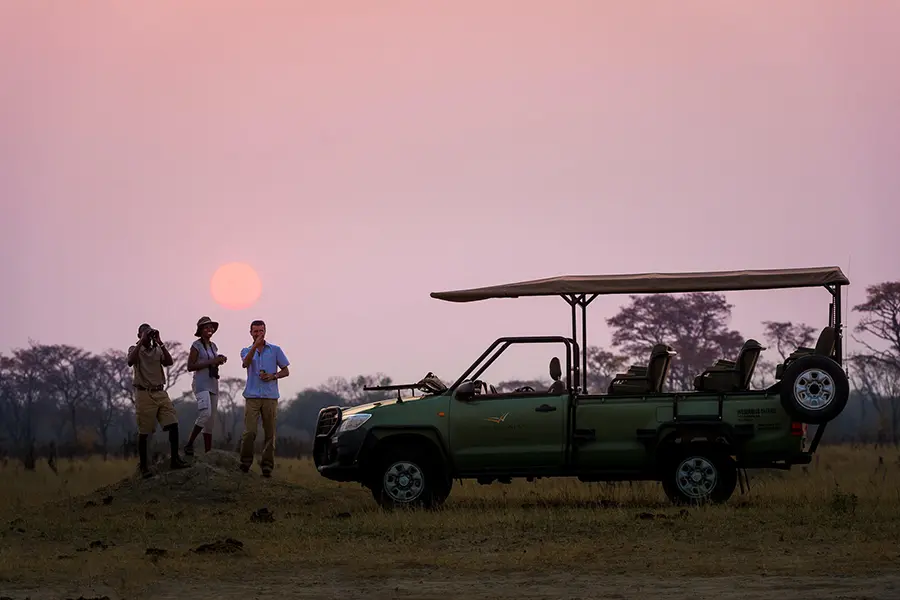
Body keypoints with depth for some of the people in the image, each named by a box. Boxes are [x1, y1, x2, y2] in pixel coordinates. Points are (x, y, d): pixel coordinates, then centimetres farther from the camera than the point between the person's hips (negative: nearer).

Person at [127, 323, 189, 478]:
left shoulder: (158, 350, 14)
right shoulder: (134, 349, 4)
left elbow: (169, 362, -5)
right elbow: (130, 361, -19)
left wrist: (160, 343, -8)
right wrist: (142, 342, -18)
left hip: (161, 393, 4)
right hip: (144, 394, -4)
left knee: (173, 424, -8)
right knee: (143, 432, -1)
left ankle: (175, 459, -1)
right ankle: (144, 466, 6)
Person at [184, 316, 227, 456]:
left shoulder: (213, 346, 17)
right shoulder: (197, 345, -4)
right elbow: (190, 367, -11)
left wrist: (219, 360, 6)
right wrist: (210, 362, -15)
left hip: (213, 385, 8)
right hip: (201, 384, -8)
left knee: (211, 420, 4)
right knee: (205, 413, -24)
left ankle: (208, 452, 5)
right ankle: (189, 444, -13)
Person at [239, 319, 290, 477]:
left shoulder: (275, 350, 11)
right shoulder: (246, 351, 12)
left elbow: (286, 371, 12)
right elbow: (245, 364, -11)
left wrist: (273, 376, -7)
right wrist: (255, 345, -22)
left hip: (270, 397, 0)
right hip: (252, 396, 0)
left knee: (269, 433, -2)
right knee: (249, 432, -11)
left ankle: (267, 466, 1)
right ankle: (245, 461, 1)